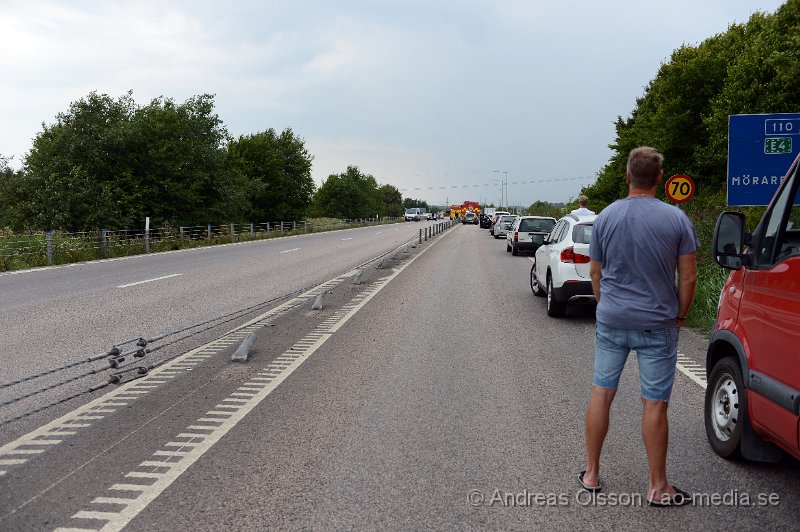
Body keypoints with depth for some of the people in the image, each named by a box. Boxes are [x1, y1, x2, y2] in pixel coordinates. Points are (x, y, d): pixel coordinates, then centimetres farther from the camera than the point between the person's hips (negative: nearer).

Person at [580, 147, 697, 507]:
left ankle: (591, 474, 22)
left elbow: (595, 273, 7)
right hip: (657, 325, -2)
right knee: (654, 404, 5)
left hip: (611, 321, 2)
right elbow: (687, 278, -5)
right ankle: (658, 487, 16)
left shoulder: (606, 217, -1)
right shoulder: (676, 219, -8)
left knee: (601, 394, 13)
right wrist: (679, 316, 8)